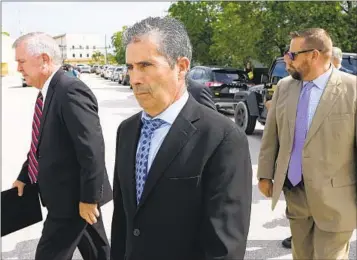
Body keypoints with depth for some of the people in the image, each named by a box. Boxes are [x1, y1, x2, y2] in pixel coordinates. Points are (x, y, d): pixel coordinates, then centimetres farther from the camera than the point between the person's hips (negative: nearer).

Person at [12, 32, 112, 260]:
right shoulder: (49, 91, 8)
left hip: (73, 195, -9)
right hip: (66, 192, 9)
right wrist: (24, 176, 22)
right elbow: (44, 141, 19)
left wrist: (88, 198, -21)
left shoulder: (71, 91, -23)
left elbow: (92, 149, -25)